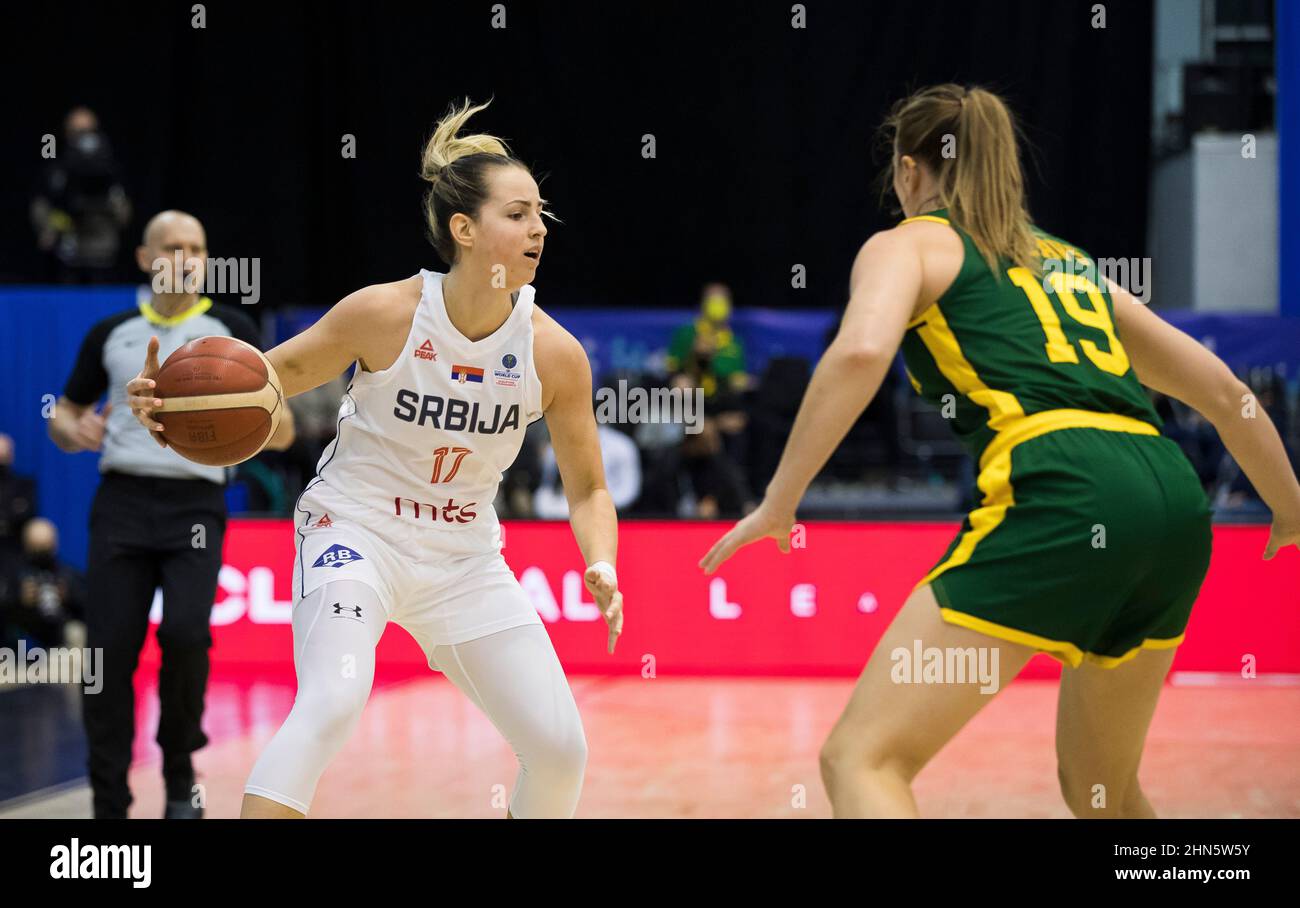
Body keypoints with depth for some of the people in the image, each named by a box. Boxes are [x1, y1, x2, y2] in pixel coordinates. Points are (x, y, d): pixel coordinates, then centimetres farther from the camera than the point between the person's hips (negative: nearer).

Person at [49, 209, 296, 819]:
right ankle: (110, 804, 2)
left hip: (194, 505, -2)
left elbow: (283, 432, 5)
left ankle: (180, 776, 1)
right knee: (110, 649, -7)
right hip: (122, 501, 2)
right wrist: (74, 432, -3)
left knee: (185, 632, -21)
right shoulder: (111, 334, 14)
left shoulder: (231, 329, 8)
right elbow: (62, 415, 21)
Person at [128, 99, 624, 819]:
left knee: (560, 747, -2)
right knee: (331, 704, -31)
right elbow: (285, 369, -1)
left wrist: (600, 567, -20)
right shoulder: (386, 314, -17)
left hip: (463, 556, 4)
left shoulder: (555, 354, -10)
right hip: (357, 531, -4)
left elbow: (587, 489, 0)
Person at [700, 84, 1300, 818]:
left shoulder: (908, 242, 14)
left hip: (1063, 498, -7)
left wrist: (778, 502, -5)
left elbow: (861, 352, -9)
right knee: (1100, 791, 26)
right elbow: (1224, 391, 33)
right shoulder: (1070, 261, 31)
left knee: (861, 759, -7)